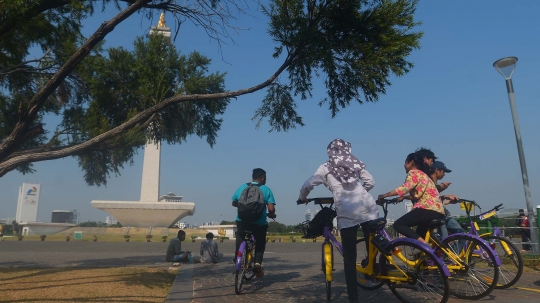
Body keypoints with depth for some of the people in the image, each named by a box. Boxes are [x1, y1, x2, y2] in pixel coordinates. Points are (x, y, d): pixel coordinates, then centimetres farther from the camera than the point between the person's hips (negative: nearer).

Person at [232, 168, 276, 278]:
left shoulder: (242, 187, 5)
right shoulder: (266, 189, -3)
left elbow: (234, 203, 14)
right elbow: (271, 209, -12)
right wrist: (272, 215, 10)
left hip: (242, 221, 2)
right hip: (259, 223, -1)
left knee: (240, 236, 30)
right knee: (260, 243, 21)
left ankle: (237, 257, 23)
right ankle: (258, 262, 3)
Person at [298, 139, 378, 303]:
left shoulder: (326, 167, 9)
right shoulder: (356, 163, 17)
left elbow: (307, 185, 4)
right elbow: (370, 182, 13)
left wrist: (302, 198, 24)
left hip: (347, 214, -2)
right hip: (368, 208, 3)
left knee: (349, 258, 5)